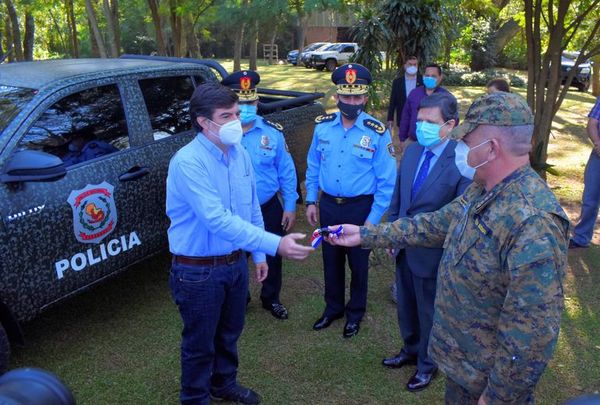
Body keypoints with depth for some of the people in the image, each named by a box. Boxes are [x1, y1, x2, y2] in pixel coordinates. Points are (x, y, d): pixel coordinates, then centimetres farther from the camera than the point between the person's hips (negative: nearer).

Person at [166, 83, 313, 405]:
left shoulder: (240, 154, -1)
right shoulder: (188, 162, -24)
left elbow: (252, 210, 10)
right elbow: (218, 220, -34)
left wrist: (258, 254, 12)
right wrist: (275, 244, -38)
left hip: (235, 262, 7)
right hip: (199, 271, -6)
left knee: (229, 333, 25)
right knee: (200, 343, 13)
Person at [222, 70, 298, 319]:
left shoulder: (272, 131, -6)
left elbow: (286, 171, -1)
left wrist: (290, 207, -1)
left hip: (269, 209, 2)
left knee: (272, 257, 18)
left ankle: (271, 299, 44)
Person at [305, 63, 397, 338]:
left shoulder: (377, 133, -15)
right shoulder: (323, 126, -3)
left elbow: (386, 181, -12)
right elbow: (313, 166, 8)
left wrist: (373, 219, -13)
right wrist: (311, 201, 5)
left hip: (360, 208, -3)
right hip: (328, 205, 3)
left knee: (358, 263, 14)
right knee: (331, 260, 18)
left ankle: (355, 313, 37)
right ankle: (333, 308, 41)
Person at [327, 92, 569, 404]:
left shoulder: (534, 225, -33)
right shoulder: (482, 189, -4)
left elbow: (534, 332, -30)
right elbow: (436, 224, 7)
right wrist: (365, 235, 7)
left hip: (490, 375, -7)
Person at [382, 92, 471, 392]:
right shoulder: (412, 151, -2)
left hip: (432, 255, -6)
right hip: (405, 249, 6)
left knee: (428, 313, 17)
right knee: (406, 308, 25)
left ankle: (427, 365, 42)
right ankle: (411, 351, 51)